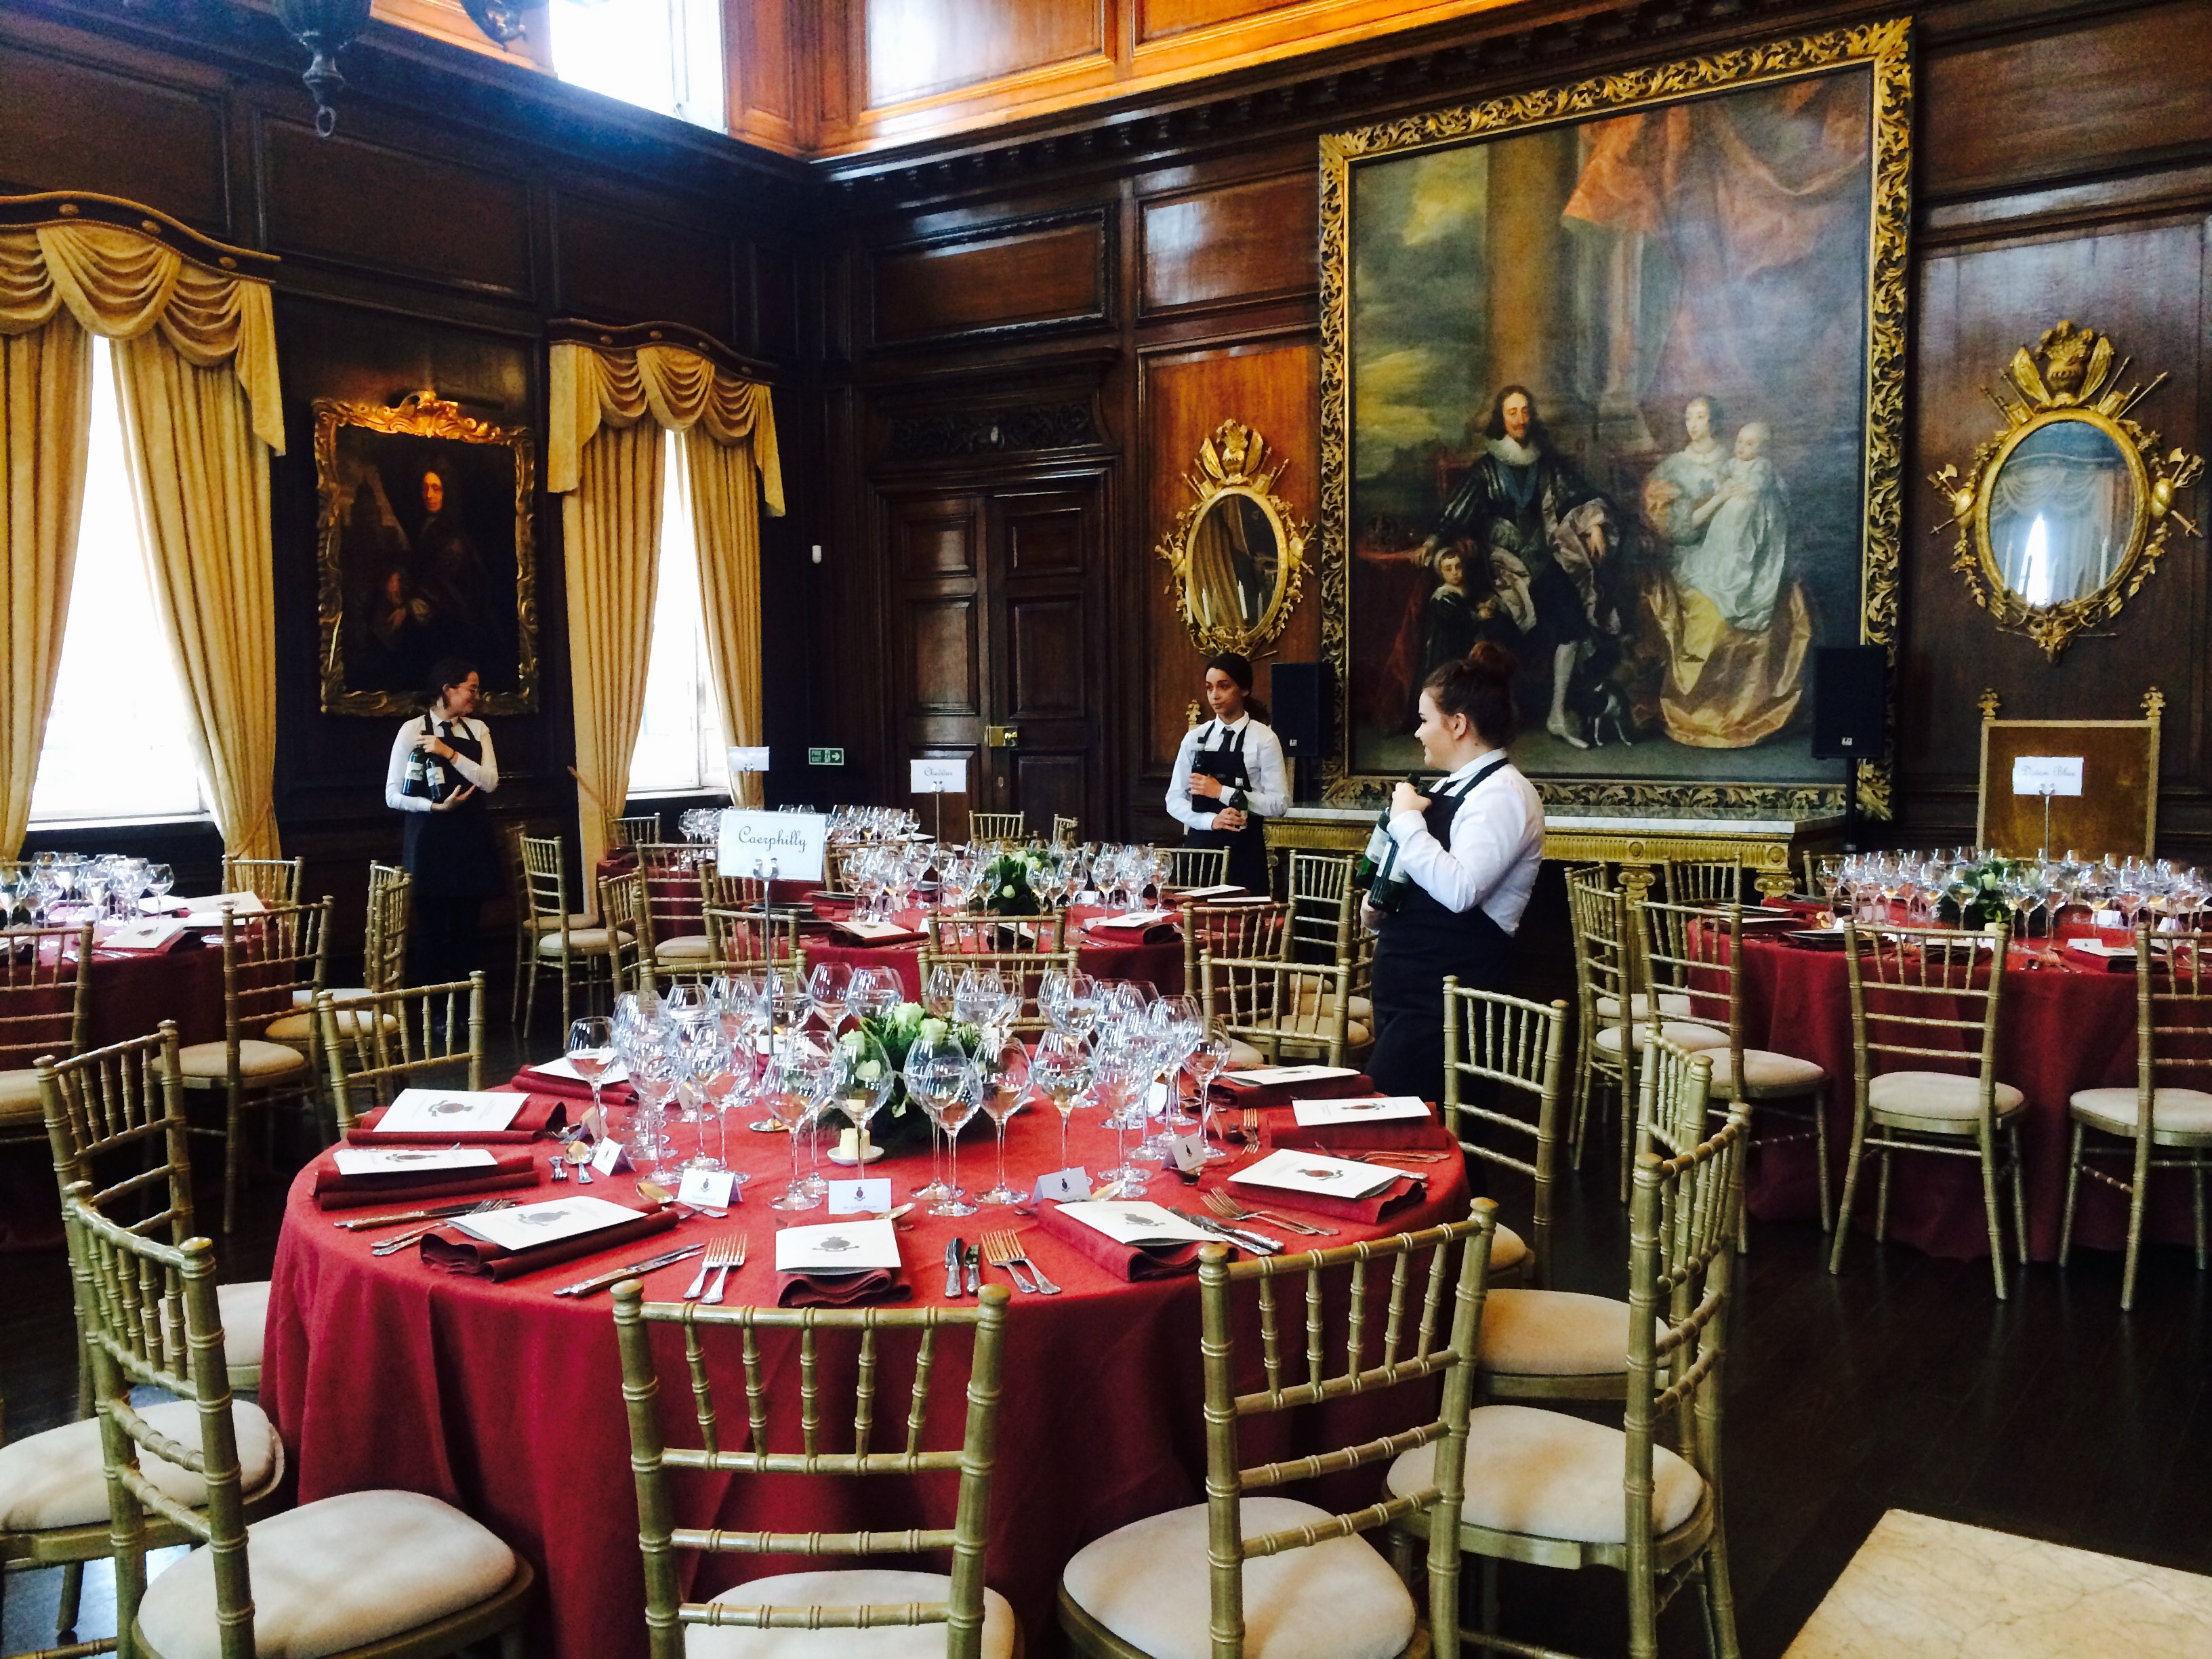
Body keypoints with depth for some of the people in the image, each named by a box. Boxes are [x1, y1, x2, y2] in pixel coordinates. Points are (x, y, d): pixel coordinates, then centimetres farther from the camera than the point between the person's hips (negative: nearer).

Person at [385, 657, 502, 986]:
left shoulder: (478, 730, 9)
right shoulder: (413, 730, -3)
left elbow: (490, 782, -5)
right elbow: (393, 795, -5)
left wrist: (449, 753, -14)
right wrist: (437, 806, -17)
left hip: (472, 838, 4)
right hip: (431, 838, -4)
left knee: (466, 926, 6)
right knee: (432, 928, -1)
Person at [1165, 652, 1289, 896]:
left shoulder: (1263, 739, -4)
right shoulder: (1194, 738, 6)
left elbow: (1279, 804, -9)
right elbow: (1174, 800, 6)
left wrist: (1223, 792, -15)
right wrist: (1211, 820, -11)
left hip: (1245, 851, -3)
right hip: (1200, 846, 3)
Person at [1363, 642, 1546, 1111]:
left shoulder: (1504, 793, -15)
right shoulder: (1452, 786, 15)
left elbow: (1458, 889, -30)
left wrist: (1407, 819, -19)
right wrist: (1378, 912, 11)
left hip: (1447, 989, -10)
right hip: (1408, 981, 10)